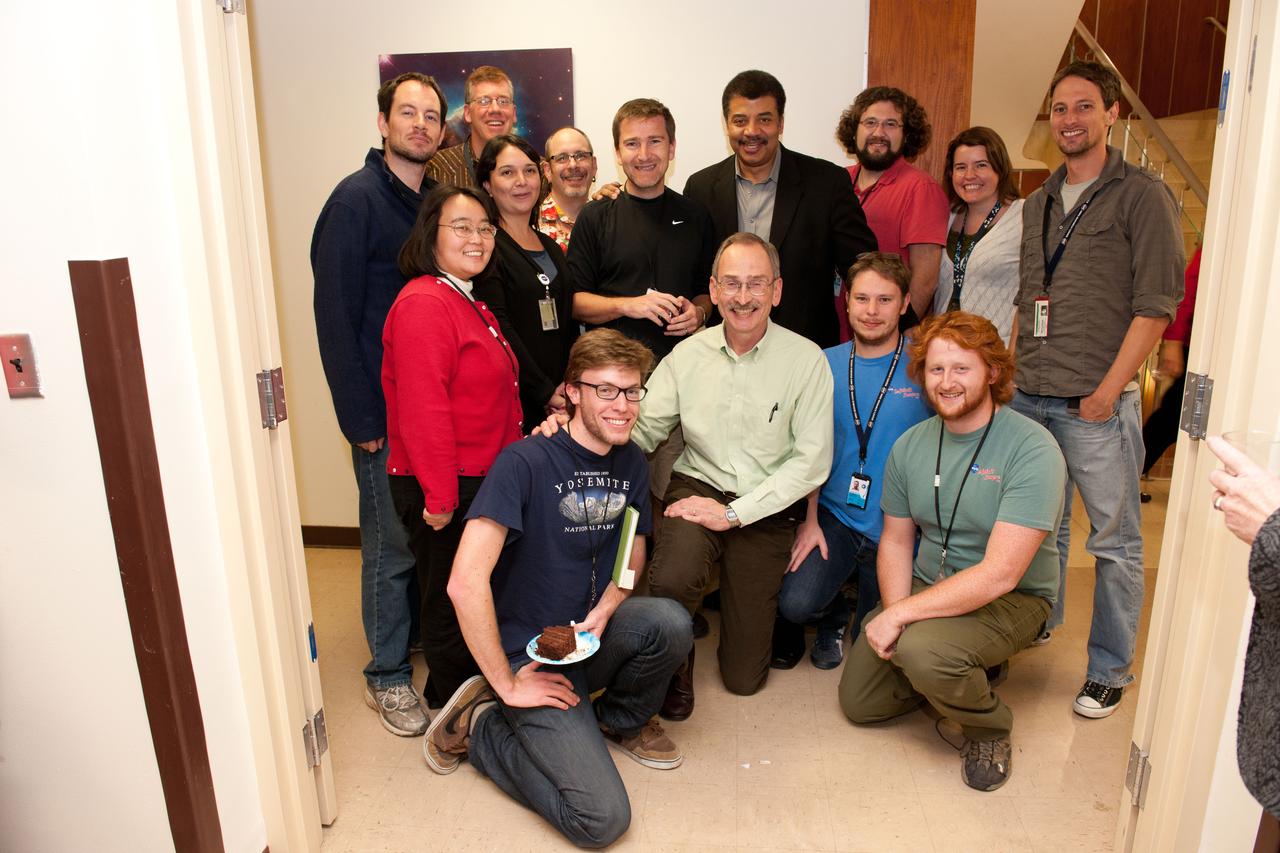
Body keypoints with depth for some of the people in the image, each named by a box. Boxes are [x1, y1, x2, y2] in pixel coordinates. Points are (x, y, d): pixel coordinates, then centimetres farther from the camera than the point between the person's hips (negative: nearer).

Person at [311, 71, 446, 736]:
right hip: (386, 410, -6)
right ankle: (388, 675, 20)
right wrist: (359, 419, -15)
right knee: (392, 545, 3)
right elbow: (336, 318, -13)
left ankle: (430, 641, 34)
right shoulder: (356, 199, -9)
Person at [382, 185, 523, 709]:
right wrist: (440, 496, -23)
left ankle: (452, 697, 41)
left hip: (481, 482, 10)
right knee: (451, 603, 7)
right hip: (445, 491, -10)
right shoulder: (423, 304, -19)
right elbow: (421, 411, -24)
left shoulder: (471, 304, 15)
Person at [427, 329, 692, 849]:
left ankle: (621, 719, 6)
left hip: (590, 637, 6)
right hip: (532, 656, -5)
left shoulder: (630, 463, 1)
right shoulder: (525, 463, -20)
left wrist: (603, 612, -7)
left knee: (669, 622, -27)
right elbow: (466, 582, -27)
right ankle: (480, 726, 6)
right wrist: (507, 683, -19)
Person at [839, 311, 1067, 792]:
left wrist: (899, 615, -28)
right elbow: (895, 541, 5)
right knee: (858, 701, 5)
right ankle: (965, 670, 26)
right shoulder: (911, 445, -2)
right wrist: (893, 611, -14)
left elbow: (999, 575, -28)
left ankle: (989, 732, -2)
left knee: (923, 649, -35)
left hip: (1012, 600, -6)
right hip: (928, 589, 6)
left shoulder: (1032, 449, -22)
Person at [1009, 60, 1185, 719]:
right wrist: (1011, 369, 10)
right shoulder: (1038, 203, 16)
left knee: (1114, 539, 3)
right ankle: (1036, 626, 33)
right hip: (1028, 396, 6)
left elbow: (1156, 306, -8)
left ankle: (1110, 669, 15)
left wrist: (1107, 390, -13)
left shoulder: (1142, 196, -2)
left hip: (1095, 400, -5)